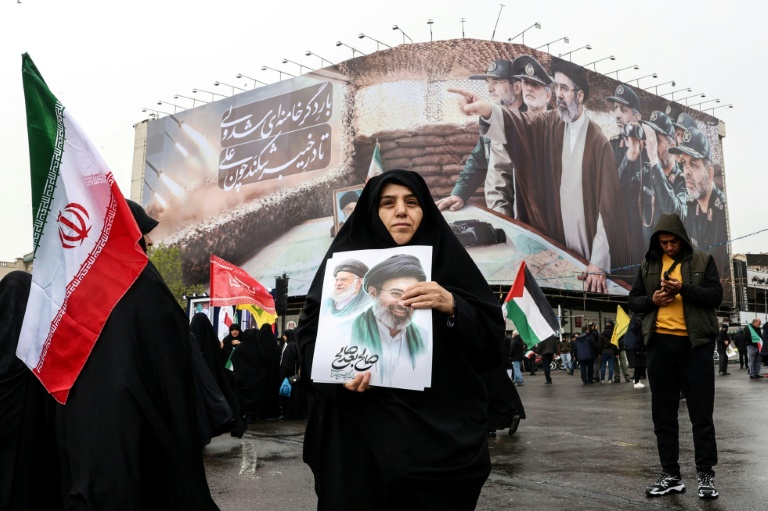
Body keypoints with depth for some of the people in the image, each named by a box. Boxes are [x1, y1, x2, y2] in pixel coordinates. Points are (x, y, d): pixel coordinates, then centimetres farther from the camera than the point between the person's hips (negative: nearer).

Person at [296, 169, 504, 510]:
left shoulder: (449, 261, 6)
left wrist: (452, 306, -18)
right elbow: (311, 332, 0)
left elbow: (492, 338, 0)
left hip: (442, 430, 1)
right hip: (363, 429, -1)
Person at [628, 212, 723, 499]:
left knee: (701, 413, 1)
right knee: (663, 413, 7)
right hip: (660, 343, 3)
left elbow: (715, 295, -4)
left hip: (695, 343, -3)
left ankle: (706, 475, 11)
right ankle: (670, 475, 16)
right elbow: (633, 301, 13)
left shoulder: (702, 260, 4)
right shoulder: (648, 265, 12)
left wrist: (684, 288, -19)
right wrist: (652, 299, -8)